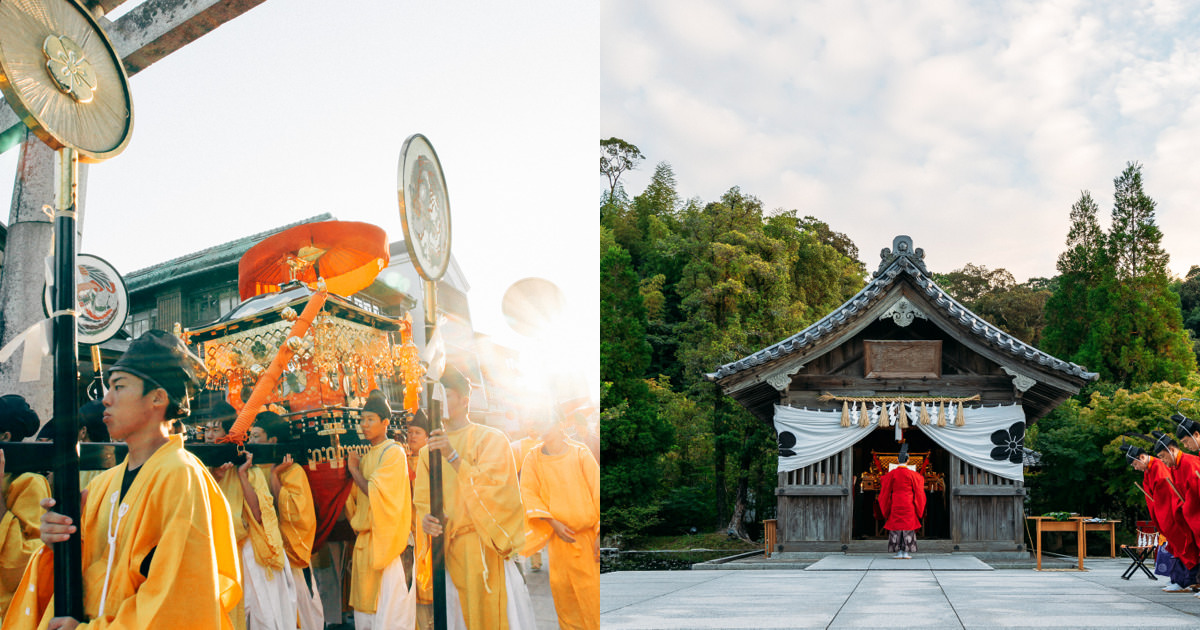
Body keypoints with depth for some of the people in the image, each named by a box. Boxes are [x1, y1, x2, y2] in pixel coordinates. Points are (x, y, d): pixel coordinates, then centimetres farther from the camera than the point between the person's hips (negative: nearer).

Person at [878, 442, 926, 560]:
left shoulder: (891, 474, -2)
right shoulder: (913, 475, -3)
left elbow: (885, 492, 2)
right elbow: (918, 492, 2)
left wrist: (886, 509, 14)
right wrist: (918, 508, 15)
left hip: (895, 505, 1)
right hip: (909, 506, 0)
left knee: (896, 526, 5)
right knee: (908, 526, 3)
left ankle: (899, 552, 2)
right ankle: (906, 552, 0)